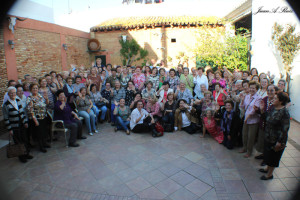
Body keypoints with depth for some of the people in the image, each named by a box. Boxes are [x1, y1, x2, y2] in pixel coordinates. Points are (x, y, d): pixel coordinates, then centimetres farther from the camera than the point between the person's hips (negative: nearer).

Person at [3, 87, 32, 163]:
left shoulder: (18, 101, 2)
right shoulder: (6, 105, -14)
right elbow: (6, 119, -11)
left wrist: (25, 122, 6)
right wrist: (9, 129, -11)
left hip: (21, 125, 5)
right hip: (14, 127, -5)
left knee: (25, 140, 13)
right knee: (18, 142, 7)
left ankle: (26, 154, 31)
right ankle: (21, 156, 25)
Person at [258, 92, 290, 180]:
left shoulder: (284, 112, -23)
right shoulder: (273, 108, 0)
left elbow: (285, 129, -22)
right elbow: (268, 118, 12)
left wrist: (280, 142, -21)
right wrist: (262, 110, 1)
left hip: (276, 139, -8)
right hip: (268, 137, 8)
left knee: (273, 156, 9)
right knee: (267, 153, 22)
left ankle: (270, 174, 27)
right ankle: (268, 168, 43)